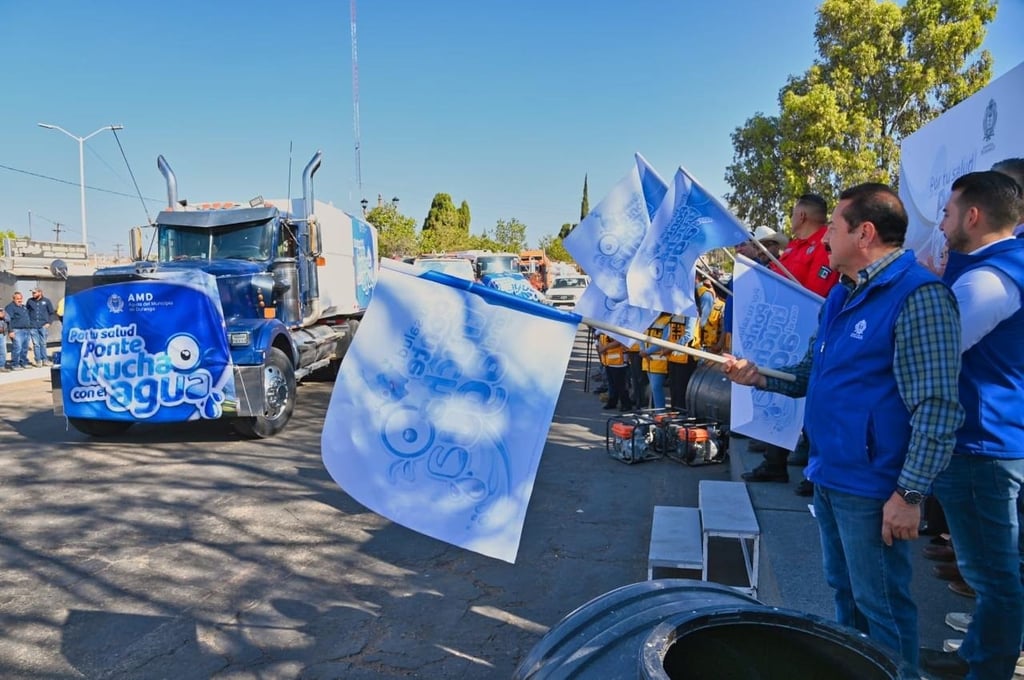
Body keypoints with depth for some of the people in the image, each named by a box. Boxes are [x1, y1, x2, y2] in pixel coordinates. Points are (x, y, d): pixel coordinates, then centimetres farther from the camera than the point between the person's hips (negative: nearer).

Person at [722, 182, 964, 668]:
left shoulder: (918, 296, -18)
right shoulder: (841, 296, 11)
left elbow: (936, 407, -21)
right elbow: (813, 373, 20)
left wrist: (909, 493, -22)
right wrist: (759, 377, 2)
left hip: (872, 487, -9)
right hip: (828, 474, 9)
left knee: (881, 606, 6)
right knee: (843, 591, 22)